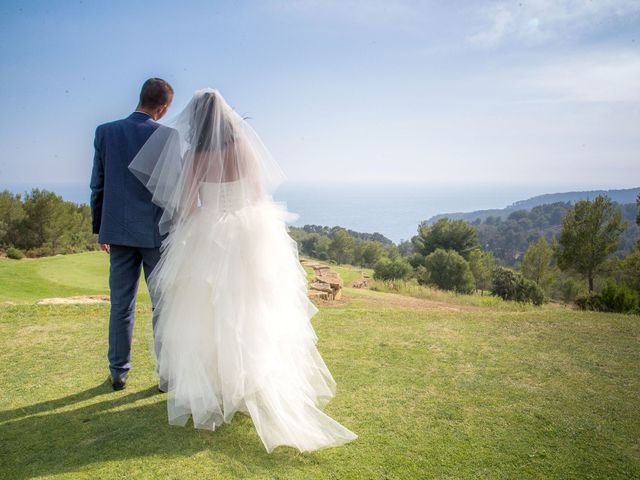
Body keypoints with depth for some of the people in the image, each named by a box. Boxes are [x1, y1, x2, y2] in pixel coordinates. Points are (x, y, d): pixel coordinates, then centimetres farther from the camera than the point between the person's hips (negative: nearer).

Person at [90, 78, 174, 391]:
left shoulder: (105, 132, 2)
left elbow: (98, 185, 6)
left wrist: (100, 228, 14)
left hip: (119, 231, 3)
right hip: (158, 232, -3)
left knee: (121, 305, 12)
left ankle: (119, 373, 21)